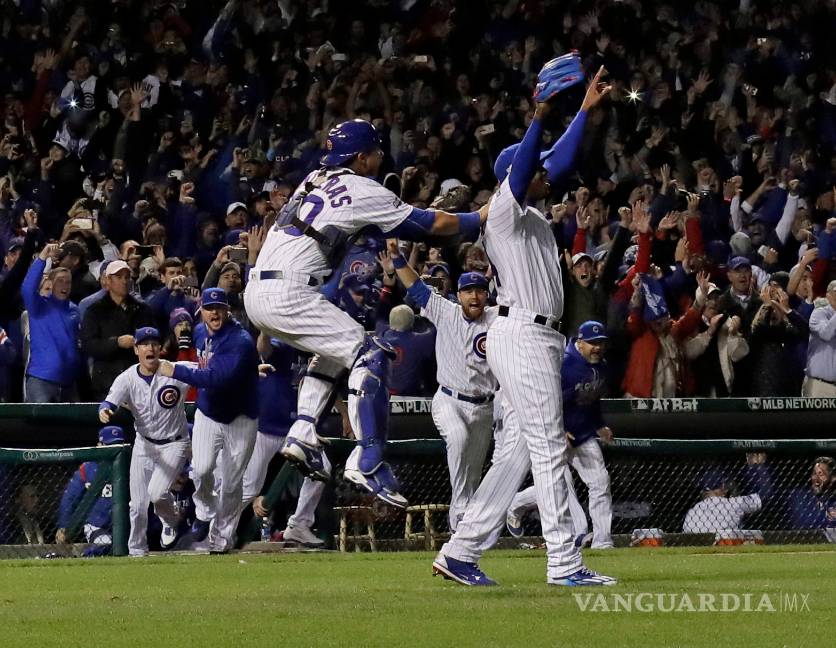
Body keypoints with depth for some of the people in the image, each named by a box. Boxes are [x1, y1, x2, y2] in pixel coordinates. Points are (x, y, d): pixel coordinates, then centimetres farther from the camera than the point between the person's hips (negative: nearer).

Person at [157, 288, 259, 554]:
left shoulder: (241, 342, -24)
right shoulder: (200, 332, 2)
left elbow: (218, 378, -36)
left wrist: (176, 371, -32)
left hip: (239, 420, -4)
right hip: (207, 414, 4)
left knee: (231, 483, 1)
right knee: (201, 470, -17)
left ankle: (222, 539, 15)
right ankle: (205, 513, 11)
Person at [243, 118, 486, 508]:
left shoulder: (315, 180, 19)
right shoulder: (362, 191, -3)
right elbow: (432, 224, 1)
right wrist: (484, 216, 14)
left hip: (256, 294, 9)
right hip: (289, 294, -9)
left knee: (333, 349, 27)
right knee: (369, 356, -8)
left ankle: (302, 433, 12)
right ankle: (366, 462, -18)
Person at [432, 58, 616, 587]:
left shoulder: (532, 215, 20)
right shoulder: (505, 211, -6)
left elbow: (560, 161, 23)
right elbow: (522, 166, -24)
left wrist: (587, 109, 20)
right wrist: (540, 117, -37)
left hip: (540, 339, 10)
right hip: (522, 335, -10)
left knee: (519, 449, 9)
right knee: (548, 447, -11)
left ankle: (461, 552, 9)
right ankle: (564, 563, -12)